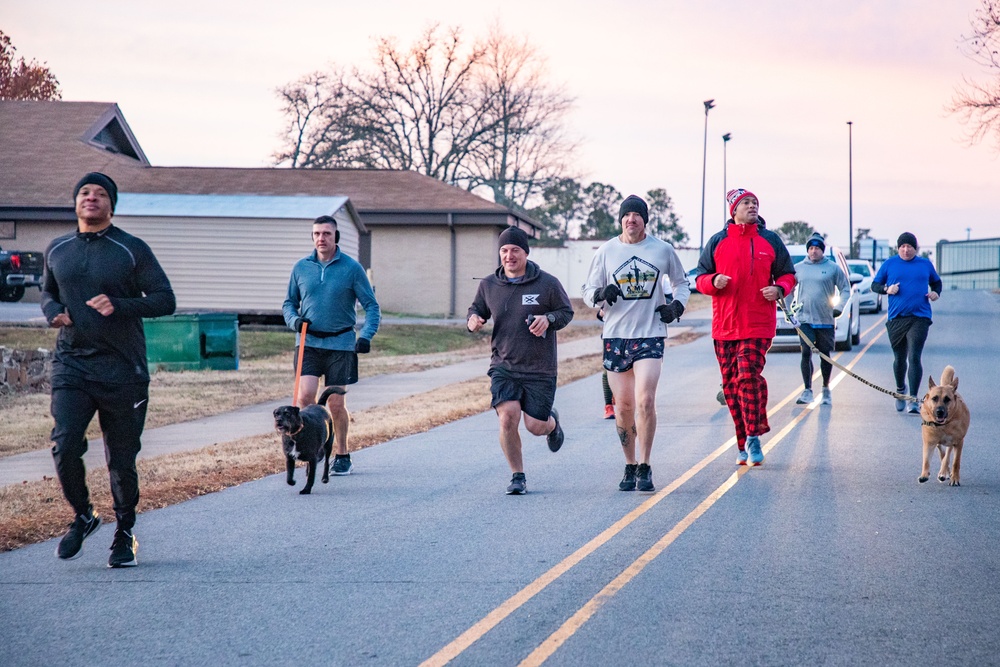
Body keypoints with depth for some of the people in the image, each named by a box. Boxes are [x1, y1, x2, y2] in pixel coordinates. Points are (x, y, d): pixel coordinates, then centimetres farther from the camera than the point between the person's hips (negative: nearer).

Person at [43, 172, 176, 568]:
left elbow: (165, 300, -4)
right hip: (70, 365, 2)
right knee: (64, 446, -15)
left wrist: (119, 306, -19)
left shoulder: (133, 250, -2)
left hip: (122, 370, -2)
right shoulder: (57, 250, 11)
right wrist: (54, 312, 3)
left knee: (121, 460, 5)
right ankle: (82, 516, 11)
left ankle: (125, 535, 24)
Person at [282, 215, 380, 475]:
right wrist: (294, 320, -7)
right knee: (305, 395, -16)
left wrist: (366, 336, -17)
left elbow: (371, 306, -2)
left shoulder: (352, 268, -3)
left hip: (341, 344, -2)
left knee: (336, 404, 3)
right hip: (308, 342, 2)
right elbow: (289, 302, 15)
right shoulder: (301, 267, 5)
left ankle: (343, 456, 21)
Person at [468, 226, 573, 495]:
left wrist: (549, 319, -17)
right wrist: (472, 320, -6)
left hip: (540, 369, -1)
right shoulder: (488, 285, 3)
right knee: (507, 417, -17)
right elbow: (477, 309, 18)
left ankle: (552, 422, 41)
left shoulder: (547, 284, -5)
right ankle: (517, 476, 2)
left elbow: (567, 312, 5)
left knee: (536, 426, 0)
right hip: (503, 366, 1)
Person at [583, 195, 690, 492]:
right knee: (623, 406, 5)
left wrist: (677, 304, 1)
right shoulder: (606, 252, 3)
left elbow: (681, 282, 20)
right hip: (615, 336, 1)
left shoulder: (663, 250, 4)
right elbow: (588, 291, 9)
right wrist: (601, 294, -14)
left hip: (650, 334, -1)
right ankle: (630, 466, 21)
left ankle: (644, 469, -6)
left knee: (645, 401, -15)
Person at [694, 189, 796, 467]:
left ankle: (753, 438, -7)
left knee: (749, 376, -17)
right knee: (730, 384, 4)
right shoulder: (717, 242, 9)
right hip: (724, 326, 2)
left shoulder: (770, 240, 7)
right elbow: (700, 278, 12)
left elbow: (788, 274, 13)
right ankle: (743, 444, 13)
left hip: (758, 325, -2)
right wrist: (714, 281, -11)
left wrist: (779, 289, -9)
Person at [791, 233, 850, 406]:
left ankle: (826, 390, 21)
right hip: (805, 319, 1)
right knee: (806, 353, -9)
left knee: (825, 354, 7)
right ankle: (807, 390, -6)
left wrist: (838, 308, -4)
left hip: (826, 320, -1)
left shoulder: (833, 268, 1)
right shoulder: (798, 268, 6)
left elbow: (845, 288, 7)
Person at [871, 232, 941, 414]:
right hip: (896, 318, 1)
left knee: (914, 358, -13)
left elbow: (936, 282, 24)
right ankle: (900, 389, 39)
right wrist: (887, 289, -8)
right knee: (899, 358, 12)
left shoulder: (925, 264, 9)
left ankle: (913, 399, -12)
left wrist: (935, 292, 3)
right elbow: (874, 285, 12)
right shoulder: (889, 264, 8)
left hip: (919, 318, -1)